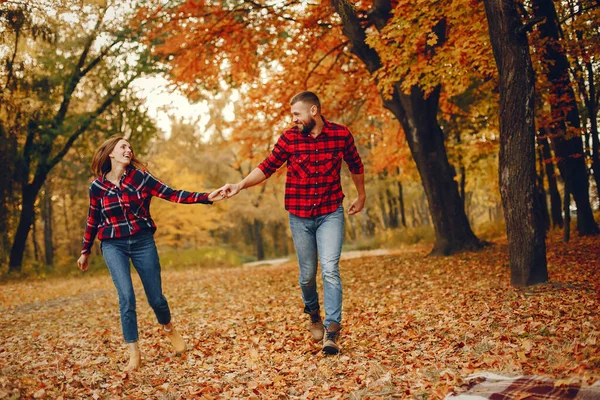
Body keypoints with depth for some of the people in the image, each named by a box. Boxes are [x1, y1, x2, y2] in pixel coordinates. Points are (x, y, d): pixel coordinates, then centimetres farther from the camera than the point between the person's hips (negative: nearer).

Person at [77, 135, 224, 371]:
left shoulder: (140, 176, -5)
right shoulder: (97, 186, -1)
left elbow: (171, 195, -10)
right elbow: (92, 221, 10)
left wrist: (206, 197, -20)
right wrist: (85, 252, 18)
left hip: (143, 242, 0)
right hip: (113, 245, 0)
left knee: (156, 297, 5)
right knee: (126, 297, -14)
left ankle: (168, 329, 38)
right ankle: (134, 354, 0)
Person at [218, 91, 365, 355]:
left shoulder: (341, 134, -4)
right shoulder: (289, 138, -4)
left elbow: (355, 166, 12)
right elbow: (267, 167, 0)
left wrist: (361, 196, 22)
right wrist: (239, 186, -13)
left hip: (331, 213, -1)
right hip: (300, 216, 1)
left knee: (330, 269, -15)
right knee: (307, 274, 10)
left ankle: (332, 330, -9)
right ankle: (313, 314, 38)